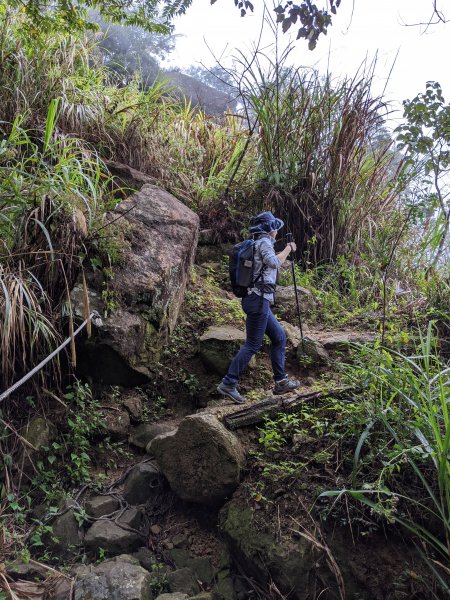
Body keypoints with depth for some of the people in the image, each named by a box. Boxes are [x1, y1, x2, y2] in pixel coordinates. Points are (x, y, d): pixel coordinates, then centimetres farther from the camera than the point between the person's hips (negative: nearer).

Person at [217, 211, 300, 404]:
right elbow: (274, 262, -25)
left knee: (279, 337, 13)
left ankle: (280, 381, 17)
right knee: (252, 344, -7)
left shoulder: (256, 245, 19)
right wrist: (288, 249, -9)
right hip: (258, 299, -10)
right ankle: (228, 384, -5)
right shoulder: (264, 242, -8)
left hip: (258, 300, 10)